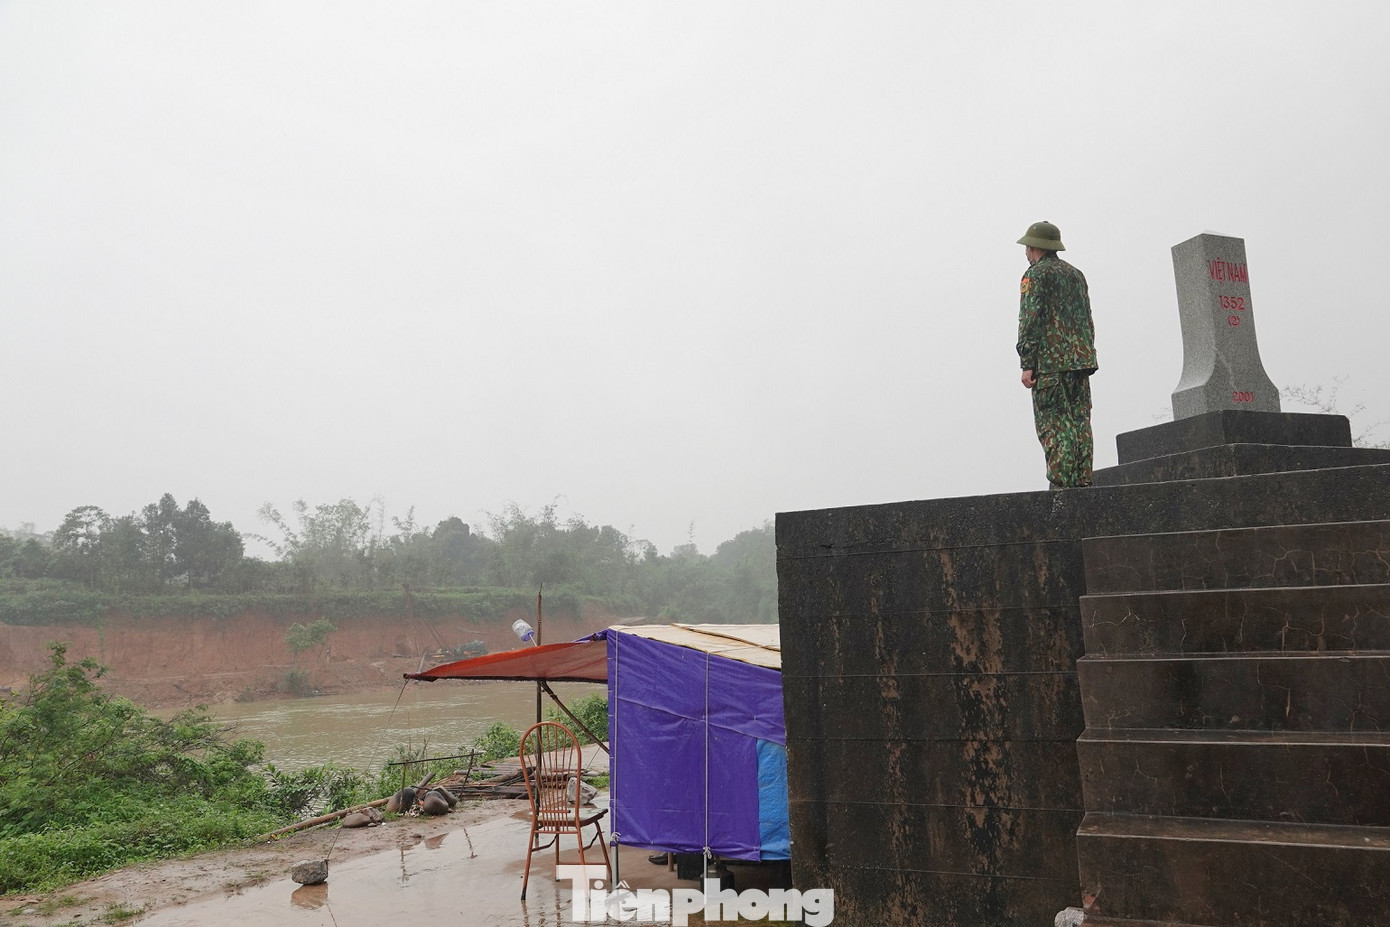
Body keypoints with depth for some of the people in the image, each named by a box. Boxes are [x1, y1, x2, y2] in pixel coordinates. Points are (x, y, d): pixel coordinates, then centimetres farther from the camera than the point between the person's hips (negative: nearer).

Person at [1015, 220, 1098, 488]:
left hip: (1049, 362, -7)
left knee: (1053, 423, -8)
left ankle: (1061, 483, -14)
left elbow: (1030, 321, -12)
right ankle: (1083, 483, 6)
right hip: (1082, 359, 7)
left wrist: (1026, 364, -13)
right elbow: (1088, 319, 22)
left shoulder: (1035, 275, -2)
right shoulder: (1076, 274, 21)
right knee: (1080, 421, 6)